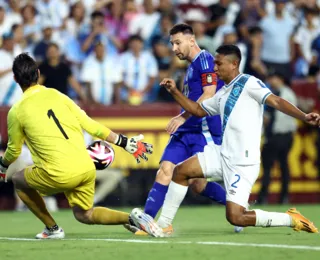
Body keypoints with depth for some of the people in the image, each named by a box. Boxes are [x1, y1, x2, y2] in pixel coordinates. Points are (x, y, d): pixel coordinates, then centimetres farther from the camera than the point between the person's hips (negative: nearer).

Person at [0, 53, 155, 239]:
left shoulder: (17, 112, 0)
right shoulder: (57, 95, 10)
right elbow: (91, 126, 8)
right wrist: (126, 143, 16)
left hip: (61, 175, -4)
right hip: (87, 168, 4)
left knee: (19, 180, 23)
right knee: (85, 215, 25)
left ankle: (52, 228, 22)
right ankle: (131, 218, 1)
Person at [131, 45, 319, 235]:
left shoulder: (248, 83, -7)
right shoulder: (222, 94, 18)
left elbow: (276, 101, -18)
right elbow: (199, 110, 29)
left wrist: (304, 116, -33)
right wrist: (175, 92, 19)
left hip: (243, 161, -9)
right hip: (223, 155, 9)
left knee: (235, 217, -14)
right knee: (181, 171, 5)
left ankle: (291, 219, -1)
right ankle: (163, 225, 14)